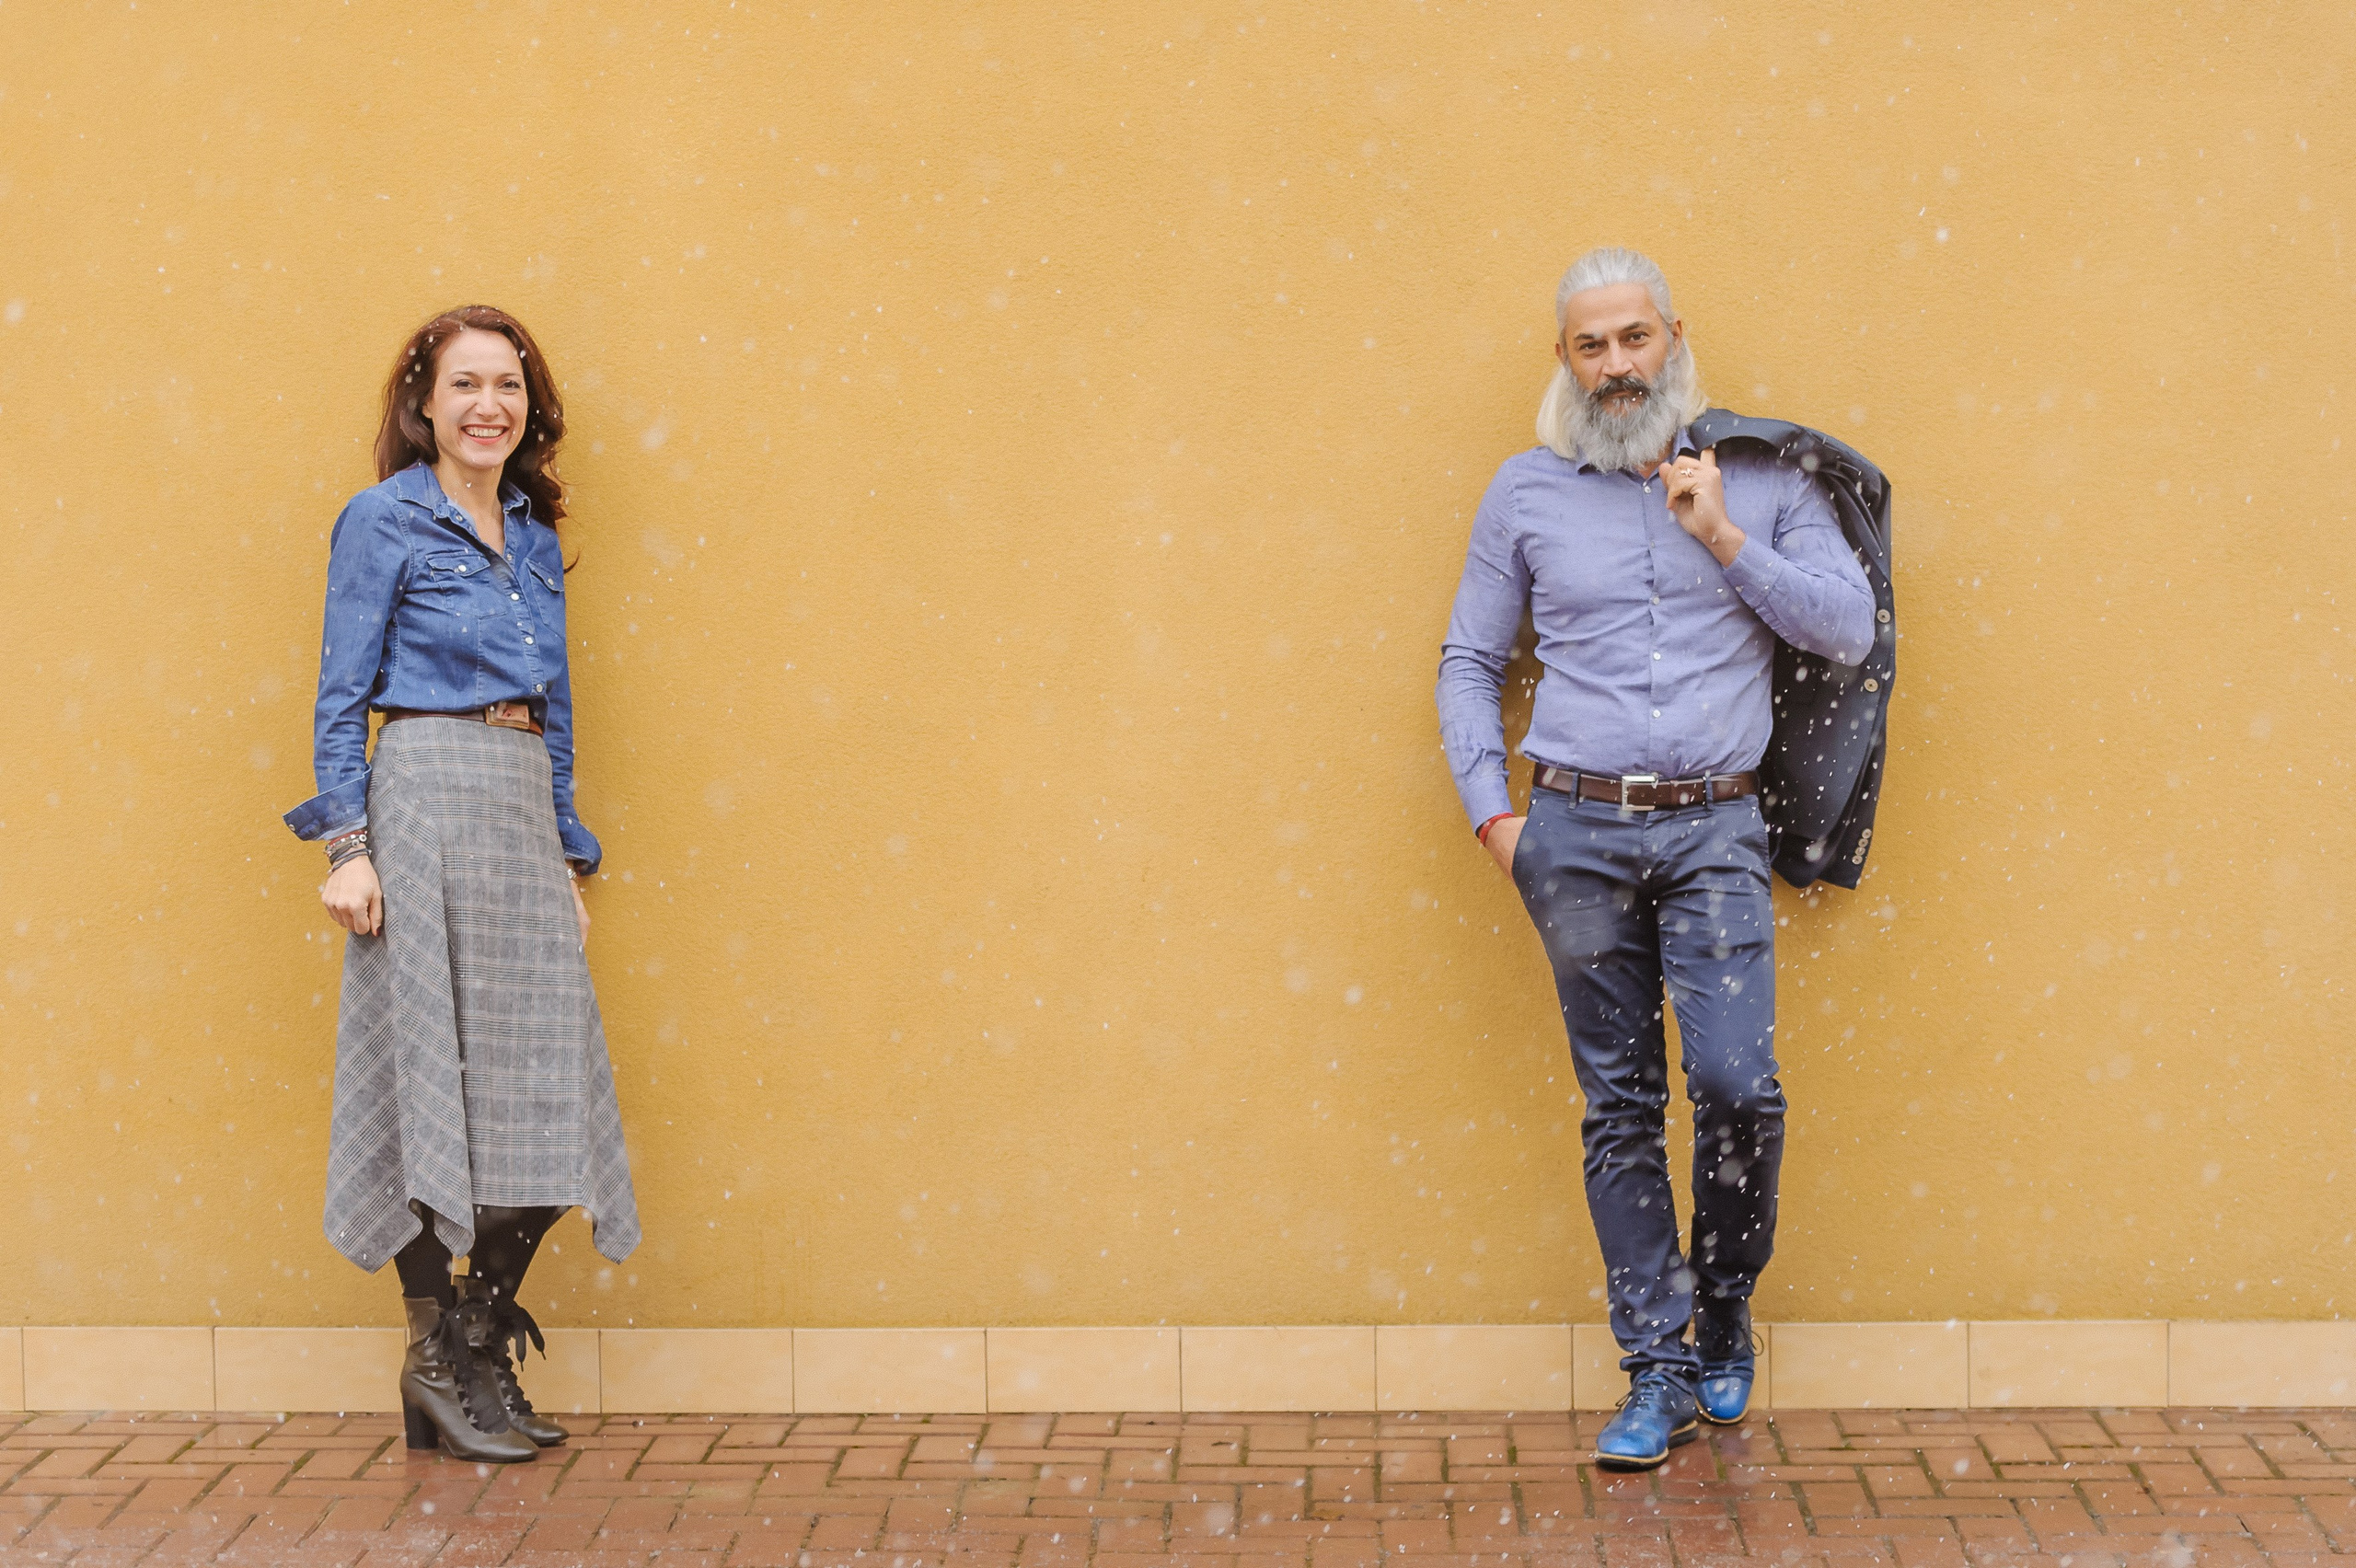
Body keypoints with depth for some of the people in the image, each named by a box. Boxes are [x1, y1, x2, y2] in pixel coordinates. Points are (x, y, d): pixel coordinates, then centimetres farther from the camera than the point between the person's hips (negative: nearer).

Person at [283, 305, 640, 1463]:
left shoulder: (534, 537, 18)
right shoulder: (384, 522, -1)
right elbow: (341, 699, -3)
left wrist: (568, 864, 16)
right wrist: (347, 846, -12)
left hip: (526, 813, 6)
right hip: (427, 798, -6)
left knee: (543, 1093, 2)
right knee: (435, 1078, -4)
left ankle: (487, 1359, 11)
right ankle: (435, 1360, 4)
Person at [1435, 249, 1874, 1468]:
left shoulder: (1758, 477, 6)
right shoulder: (1526, 494, 9)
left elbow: (1849, 626, 0)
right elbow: (1468, 664, 13)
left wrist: (1723, 538, -9)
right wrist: (1493, 817, 3)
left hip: (1712, 828, -1)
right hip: (1576, 829, 1)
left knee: (1738, 1084, -13)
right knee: (1619, 1105, 3)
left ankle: (1723, 1302, 14)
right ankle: (1658, 1371, 9)